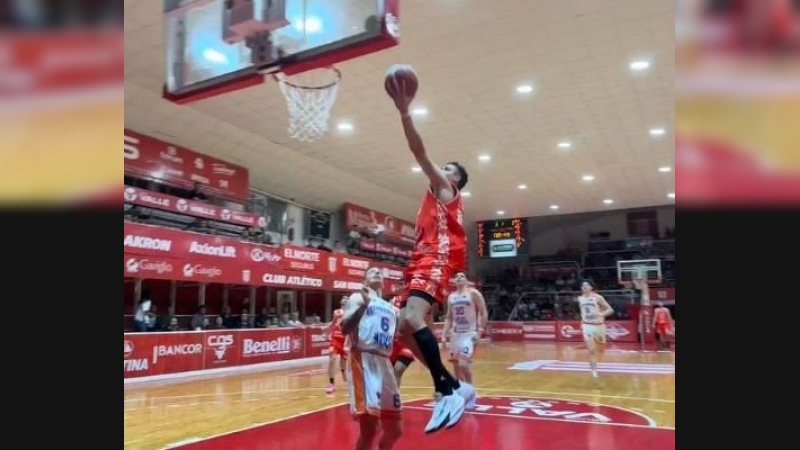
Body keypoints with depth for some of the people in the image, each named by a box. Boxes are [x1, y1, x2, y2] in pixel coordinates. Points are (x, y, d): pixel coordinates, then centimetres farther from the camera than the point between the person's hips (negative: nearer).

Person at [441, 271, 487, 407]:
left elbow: (483, 313, -6)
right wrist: (444, 335, 8)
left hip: (469, 333, -6)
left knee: (463, 364, -20)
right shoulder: (451, 297, 11)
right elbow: (448, 318, 16)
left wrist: (480, 331, -15)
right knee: (456, 366, 7)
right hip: (455, 334, 6)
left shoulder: (474, 293, -5)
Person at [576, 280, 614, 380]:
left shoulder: (597, 297, -13)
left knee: (600, 349, 18)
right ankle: (594, 371, -9)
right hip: (587, 325, 1)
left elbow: (610, 310, -14)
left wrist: (601, 314, -31)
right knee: (591, 350, -13)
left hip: (598, 325, -1)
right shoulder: (580, 298, 0)